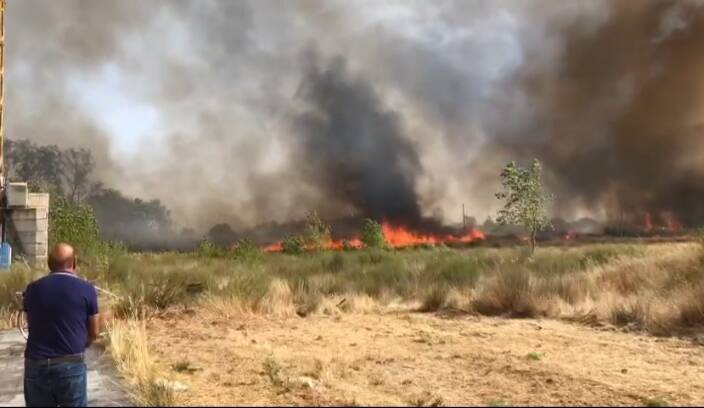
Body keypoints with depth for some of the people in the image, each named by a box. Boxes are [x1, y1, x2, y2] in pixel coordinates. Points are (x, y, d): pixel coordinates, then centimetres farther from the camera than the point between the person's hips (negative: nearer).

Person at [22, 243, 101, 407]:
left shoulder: (33, 289, 3)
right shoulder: (86, 289, -4)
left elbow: (32, 325, 15)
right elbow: (94, 332, 3)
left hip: (36, 364, 3)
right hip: (71, 364, -2)